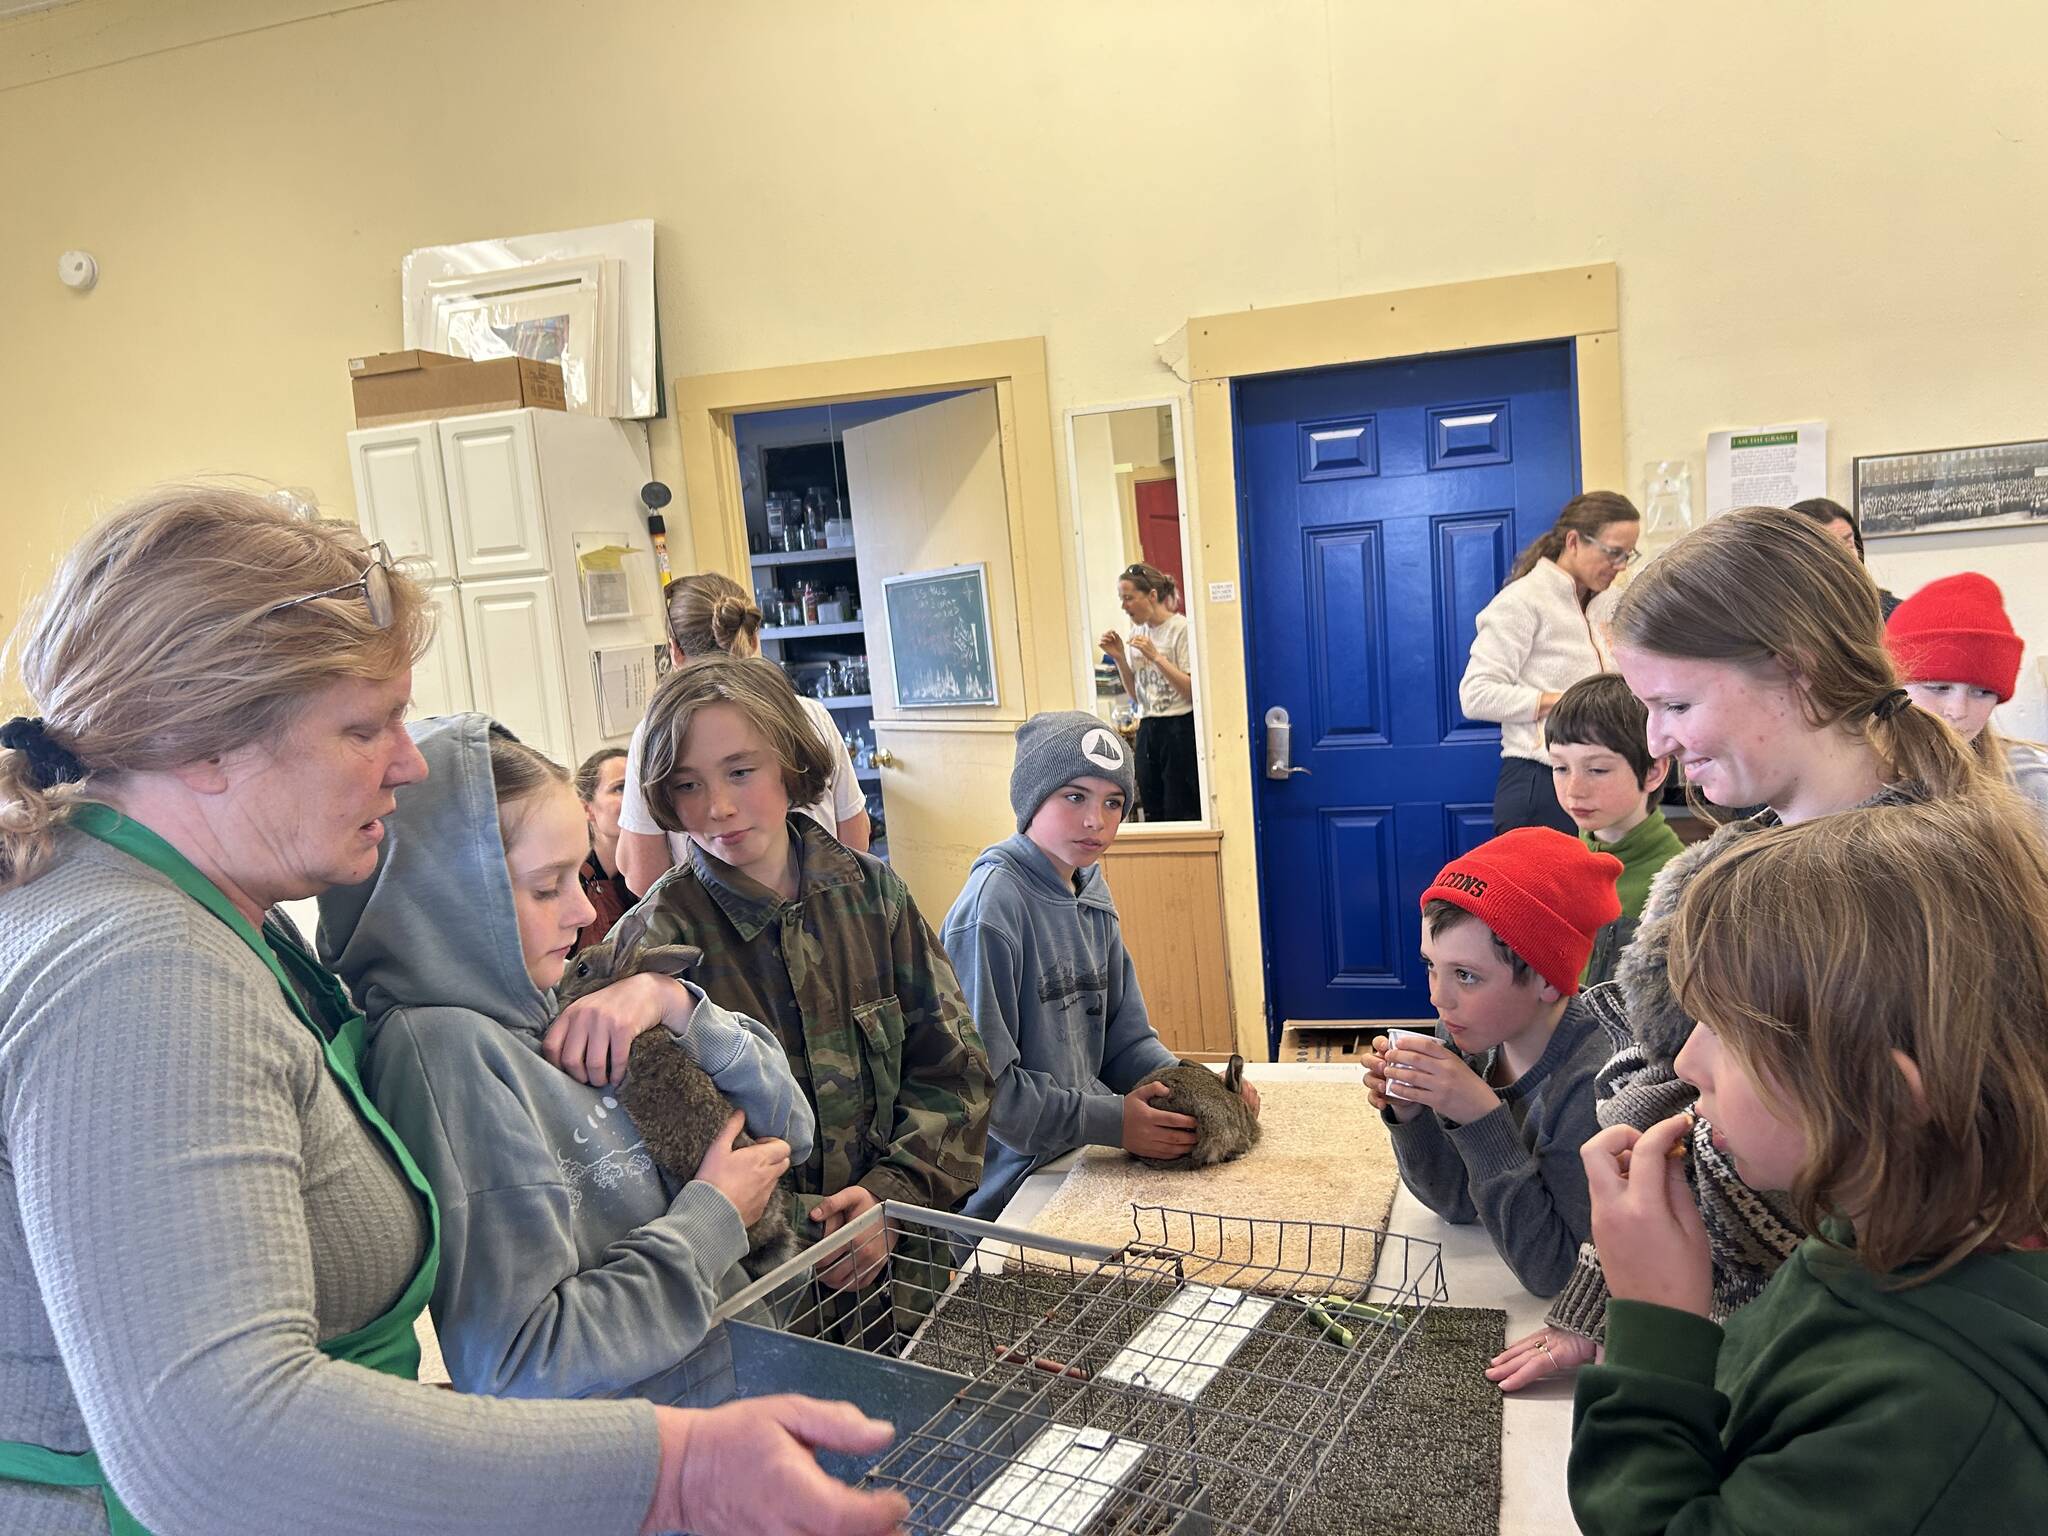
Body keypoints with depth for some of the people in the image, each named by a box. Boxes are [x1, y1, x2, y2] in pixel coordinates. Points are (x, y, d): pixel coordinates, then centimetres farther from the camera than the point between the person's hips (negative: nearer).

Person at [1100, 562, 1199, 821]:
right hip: (1148, 730, 7)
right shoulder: (1138, 633, 10)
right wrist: (1119, 658, 3)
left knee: (1180, 815, -4)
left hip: (1180, 729, -7)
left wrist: (1155, 656, -19)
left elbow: (1192, 691, -15)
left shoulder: (1181, 628, -9)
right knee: (1153, 814, 10)